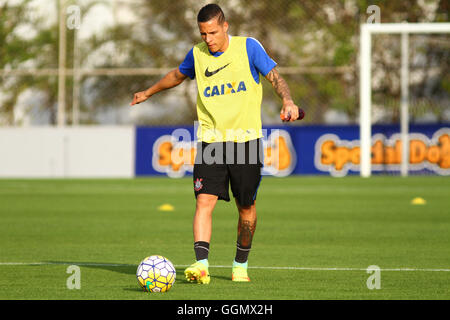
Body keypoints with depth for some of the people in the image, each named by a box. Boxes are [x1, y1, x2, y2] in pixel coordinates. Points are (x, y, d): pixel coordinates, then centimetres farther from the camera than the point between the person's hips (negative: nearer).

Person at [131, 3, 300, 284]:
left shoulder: (249, 47, -3)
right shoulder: (197, 54, 6)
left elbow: (274, 76, -5)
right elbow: (177, 75, 26)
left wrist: (288, 101, -25)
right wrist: (148, 93, 40)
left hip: (246, 138, -2)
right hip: (210, 140, 2)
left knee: (246, 207, 6)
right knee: (205, 200, -15)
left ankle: (241, 265, 24)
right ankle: (201, 265, -23)